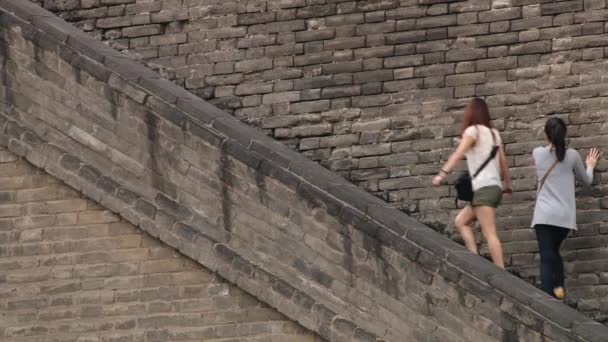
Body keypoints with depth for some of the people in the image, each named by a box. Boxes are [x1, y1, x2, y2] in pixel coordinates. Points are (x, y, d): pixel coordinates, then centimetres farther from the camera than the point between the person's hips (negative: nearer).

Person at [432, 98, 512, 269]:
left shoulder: (473, 130, -3)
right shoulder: (494, 133, 16)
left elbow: (458, 154, -17)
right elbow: (503, 162, 19)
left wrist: (443, 173, -26)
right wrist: (507, 184, 31)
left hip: (484, 188, -8)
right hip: (495, 187, 8)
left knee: (489, 233, -14)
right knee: (461, 221, 16)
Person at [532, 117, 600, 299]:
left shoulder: (537, 153, 5)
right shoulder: (572, 155, 4)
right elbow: (587, 180, 21)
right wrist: (590, 166, 41)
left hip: (544, 214, -1)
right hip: (565, 216, 1)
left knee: (547, 256, -9)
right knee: (553, 251, 22)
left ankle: (547, 296, -23)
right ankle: (558, 287, 9)